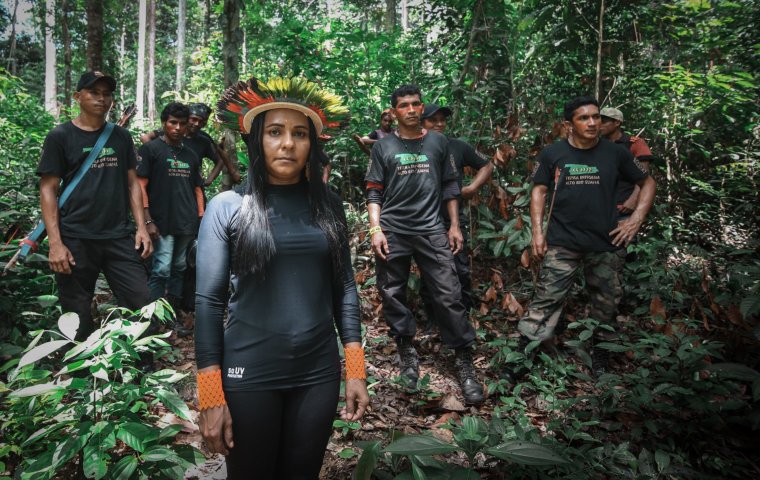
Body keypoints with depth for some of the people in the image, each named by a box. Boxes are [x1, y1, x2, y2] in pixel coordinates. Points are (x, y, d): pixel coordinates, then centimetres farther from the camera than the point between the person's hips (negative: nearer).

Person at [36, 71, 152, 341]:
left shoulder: (121, 137, 12)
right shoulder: (60, 137, 2)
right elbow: (48, 189, -1)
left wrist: (141, 227, 2)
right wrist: (55, 243, -10)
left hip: (120, 238, 3)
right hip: (75, 241, -2)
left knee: (142, 308, -2)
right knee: (77, 320, 6)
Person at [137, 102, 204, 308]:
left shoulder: (191, 155, 16)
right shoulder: (150, 149, 1)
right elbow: (141, 185, -5)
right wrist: (148, 220, -12)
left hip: (187, 224, 5)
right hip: (162, 223, -5)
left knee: (179, 268, 12)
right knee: (161, 271, -9)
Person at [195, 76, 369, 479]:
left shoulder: (328, 205, 3)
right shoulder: (227, 207, -6)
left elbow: (344, 288, 5)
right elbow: (208, 302, -7)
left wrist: (356, 369, 2)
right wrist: (210, 396, -10)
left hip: (319, 374, 3)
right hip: (248, 376, -2)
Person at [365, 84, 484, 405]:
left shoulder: (438, 142, 10)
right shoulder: (383, 147, 7)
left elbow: (449, 186, 12)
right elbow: (374, 193, 5)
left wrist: (454, 225, 7)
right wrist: (375, 229, -6)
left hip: (431, 230, 0)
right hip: (392, 232, 0)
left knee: (449, 296, -4)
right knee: (393, 295, 5)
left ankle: (464, 363, 5)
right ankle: (407, 352, 22)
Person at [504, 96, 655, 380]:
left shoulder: (615, 154, 3)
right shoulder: (552, 154, 0)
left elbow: (647, 183, 13)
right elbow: (539, 190, 6)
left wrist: (636, 220, 1)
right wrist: (537, 231, -3)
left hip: (606, 244, 2)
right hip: (562, 244, -2)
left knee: (606, 305, 12)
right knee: (545, 302, -5)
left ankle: (599, 356, 31)